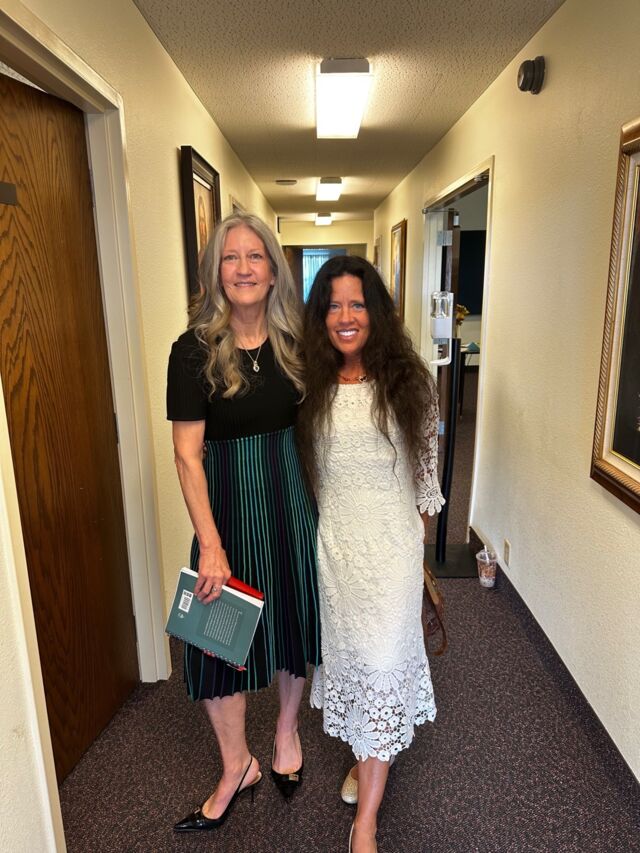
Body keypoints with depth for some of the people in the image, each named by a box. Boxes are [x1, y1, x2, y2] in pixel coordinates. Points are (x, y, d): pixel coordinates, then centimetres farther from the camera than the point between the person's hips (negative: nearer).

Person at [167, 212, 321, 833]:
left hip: (295, 496, 3)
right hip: (229, 501, -2)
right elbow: (188, 454, -13)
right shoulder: (194, 350, -10)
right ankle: (237, 766, 33)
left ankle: (287, 732, 45)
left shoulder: (295, 342, 0)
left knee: (295, 618, 16)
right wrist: (211, 544, -16)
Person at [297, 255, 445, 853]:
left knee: (382, 662, 1)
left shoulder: (407, 382, -6)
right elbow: (297, 469, 5)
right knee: (344, 651, 17)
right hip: (333, 543, 3)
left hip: (391, 543, -2)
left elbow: (425, 464, 1)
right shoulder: (310, 386, -2)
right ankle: (366, 756, 45)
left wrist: (420, 535, 5)